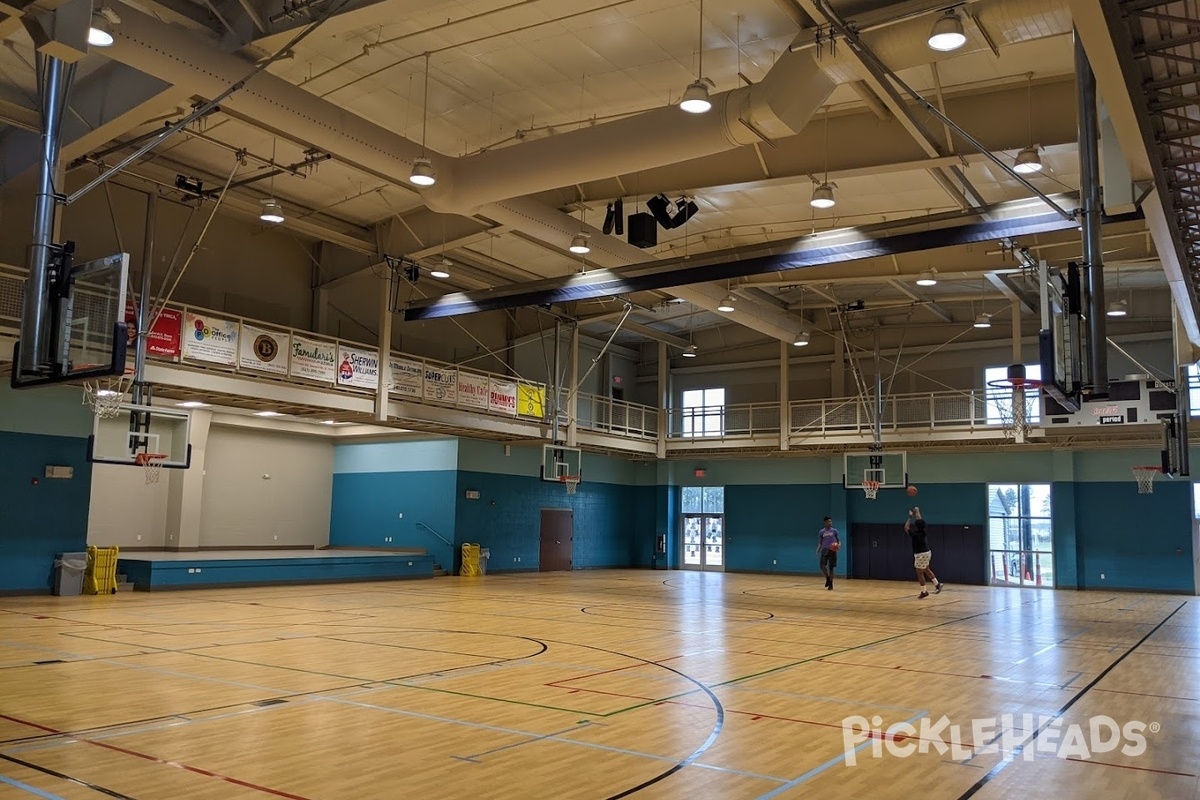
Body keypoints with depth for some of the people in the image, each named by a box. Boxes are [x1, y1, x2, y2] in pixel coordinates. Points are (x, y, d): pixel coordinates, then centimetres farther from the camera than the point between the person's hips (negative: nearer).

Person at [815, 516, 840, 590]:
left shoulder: (834, 531, 4)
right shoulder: (821, 532, 6)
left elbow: (839, 540, 6)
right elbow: (820, 543, 9)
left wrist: (839, 545, -17)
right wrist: (818, 550, -7)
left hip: (832, 551, -1)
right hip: (825, 550, 1)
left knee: (831, 567, -1)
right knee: (822, 565, -13)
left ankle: (831, 583, 9)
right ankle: (827, 578, 11)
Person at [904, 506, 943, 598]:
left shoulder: (915, 534, -22)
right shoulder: (923, 531, -3)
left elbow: (906, 528, -10)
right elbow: (920, 520, 14)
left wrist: (910, 518, -5)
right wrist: (917, 512, 23)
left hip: (921, 555, -8)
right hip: (927, 552, 8)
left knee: (919, 573, 2)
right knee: (926, 570, 26)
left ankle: (924, 592, 9)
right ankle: (937, 584, 26)